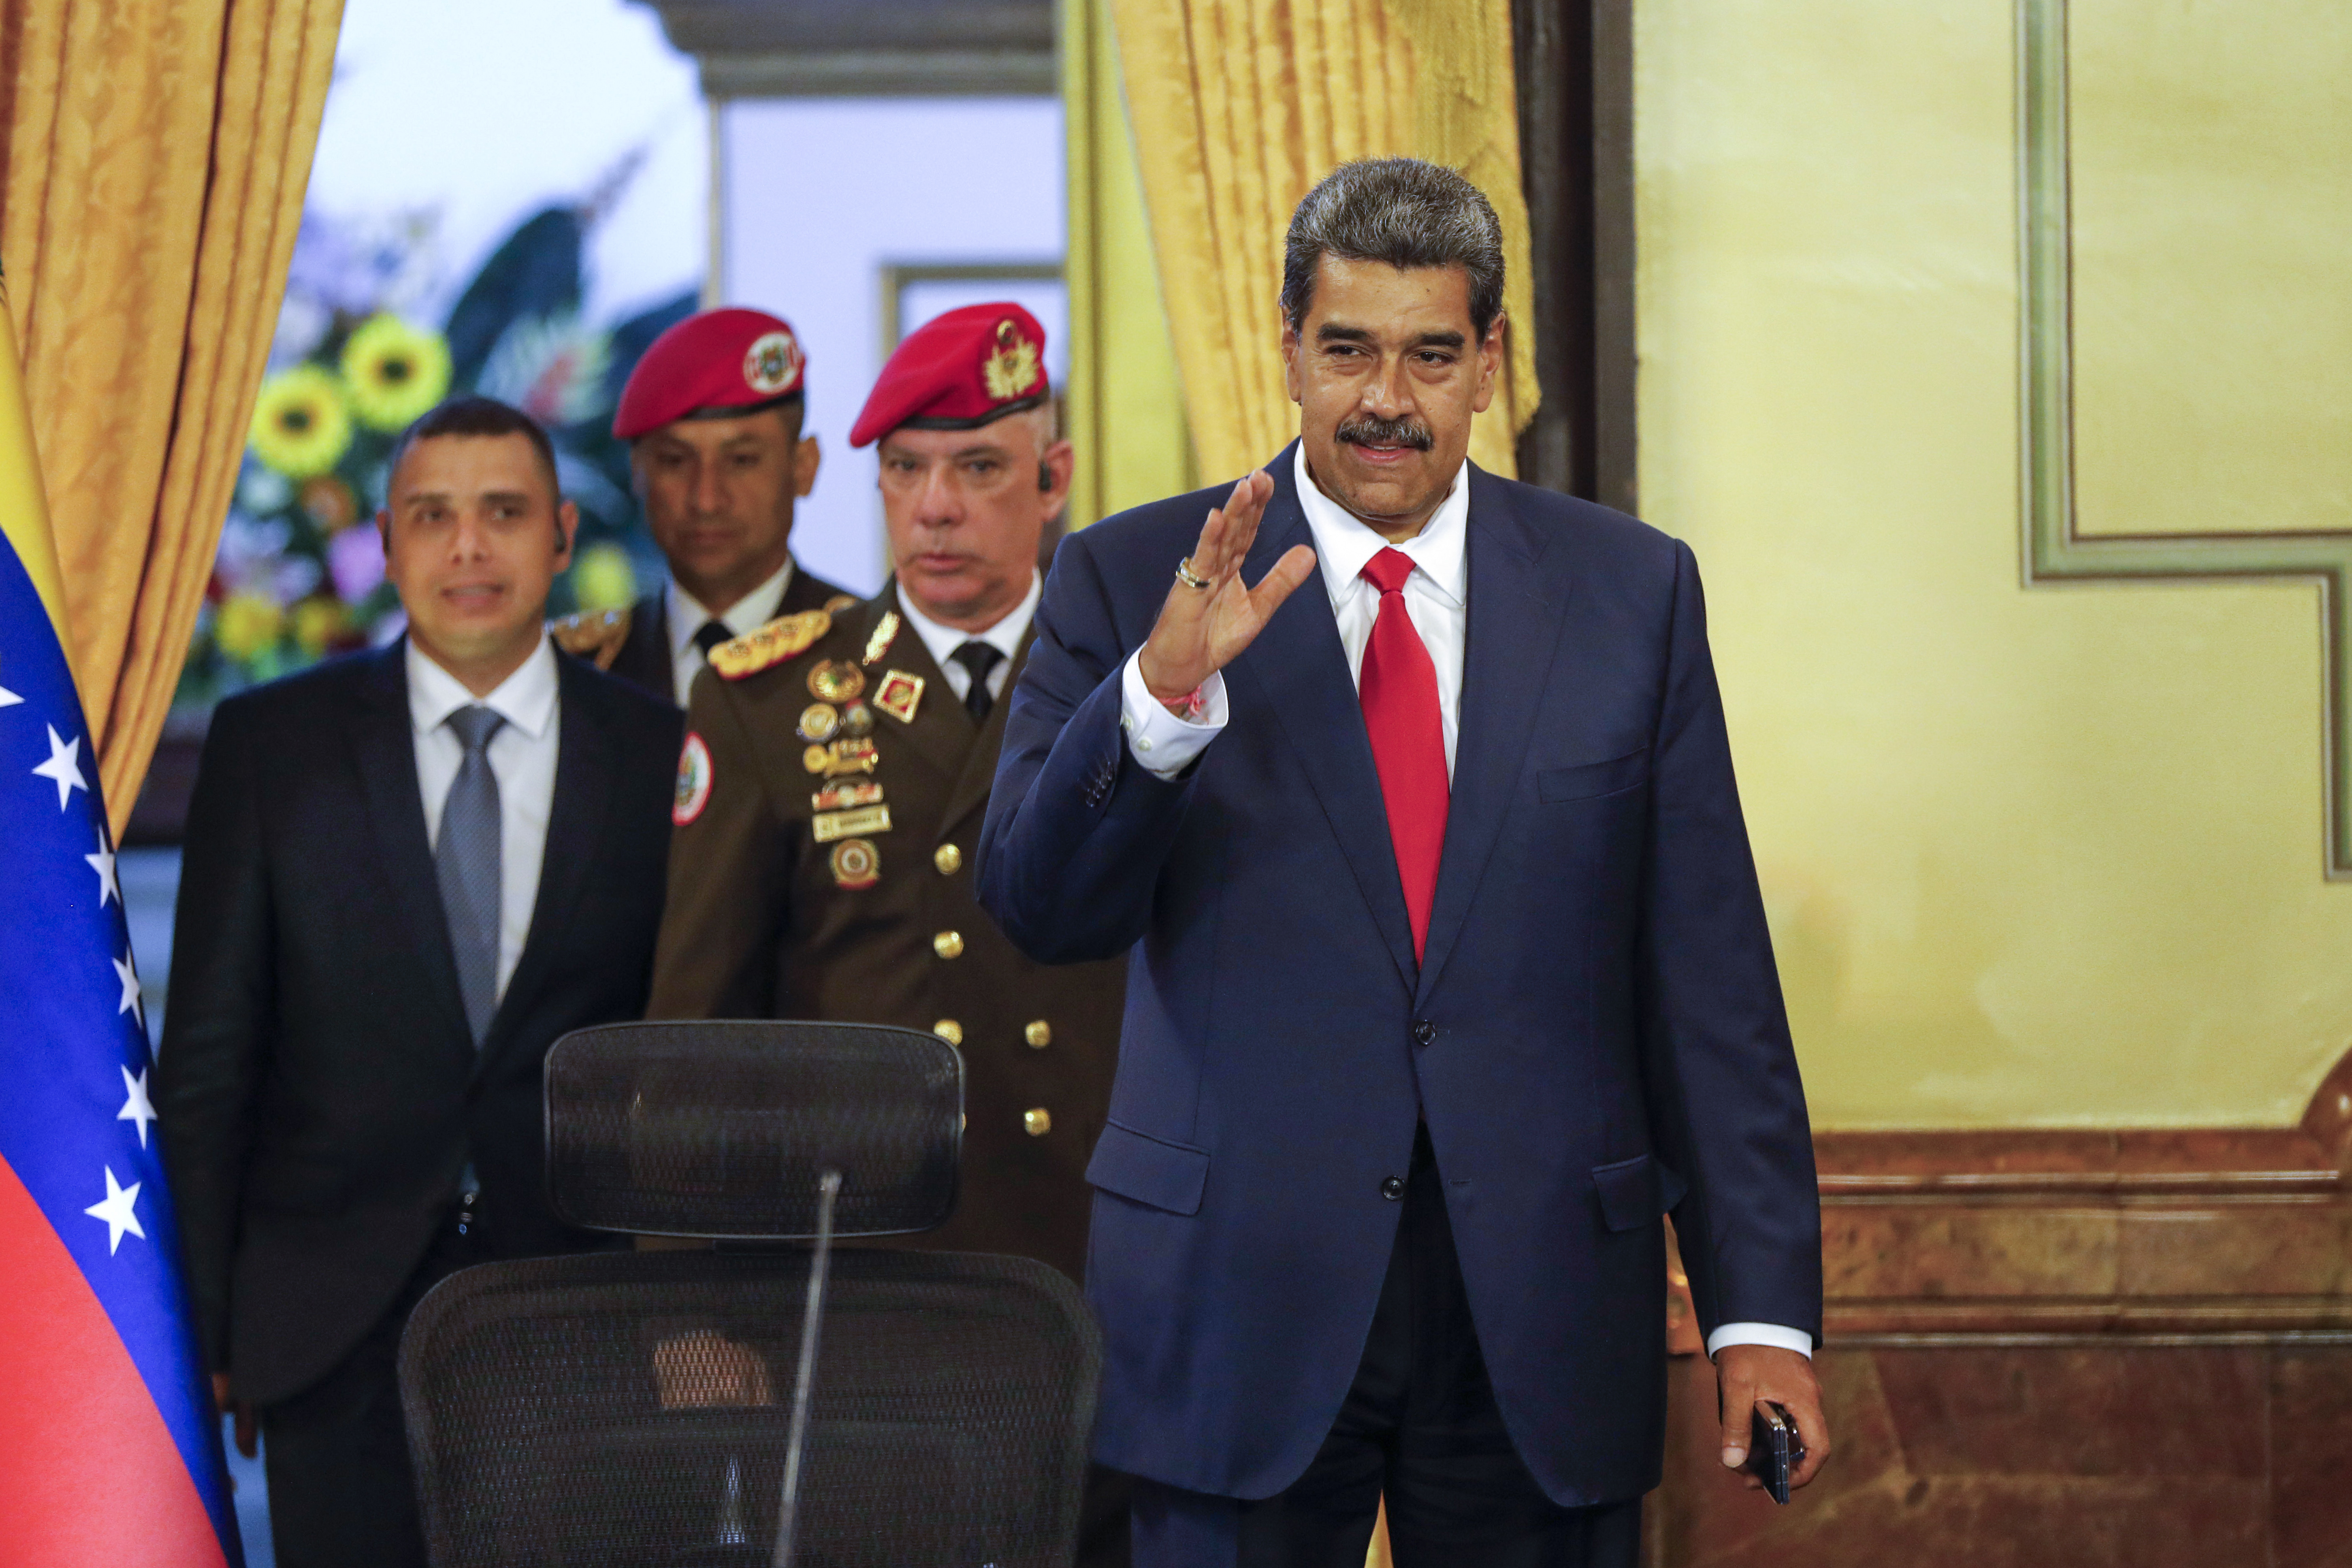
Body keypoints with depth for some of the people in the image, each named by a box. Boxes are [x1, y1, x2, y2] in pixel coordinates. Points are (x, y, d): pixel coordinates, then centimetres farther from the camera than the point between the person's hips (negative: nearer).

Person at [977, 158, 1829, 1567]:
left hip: (1542, 1321, 1)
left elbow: (1709, 977, 5)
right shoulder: (1134, 583, 2)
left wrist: (1762, 1305, 0)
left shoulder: (1629, 592, 7)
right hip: (1243, 1309, -1)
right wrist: (1163, 691, -24)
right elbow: (1042, 909, -7)